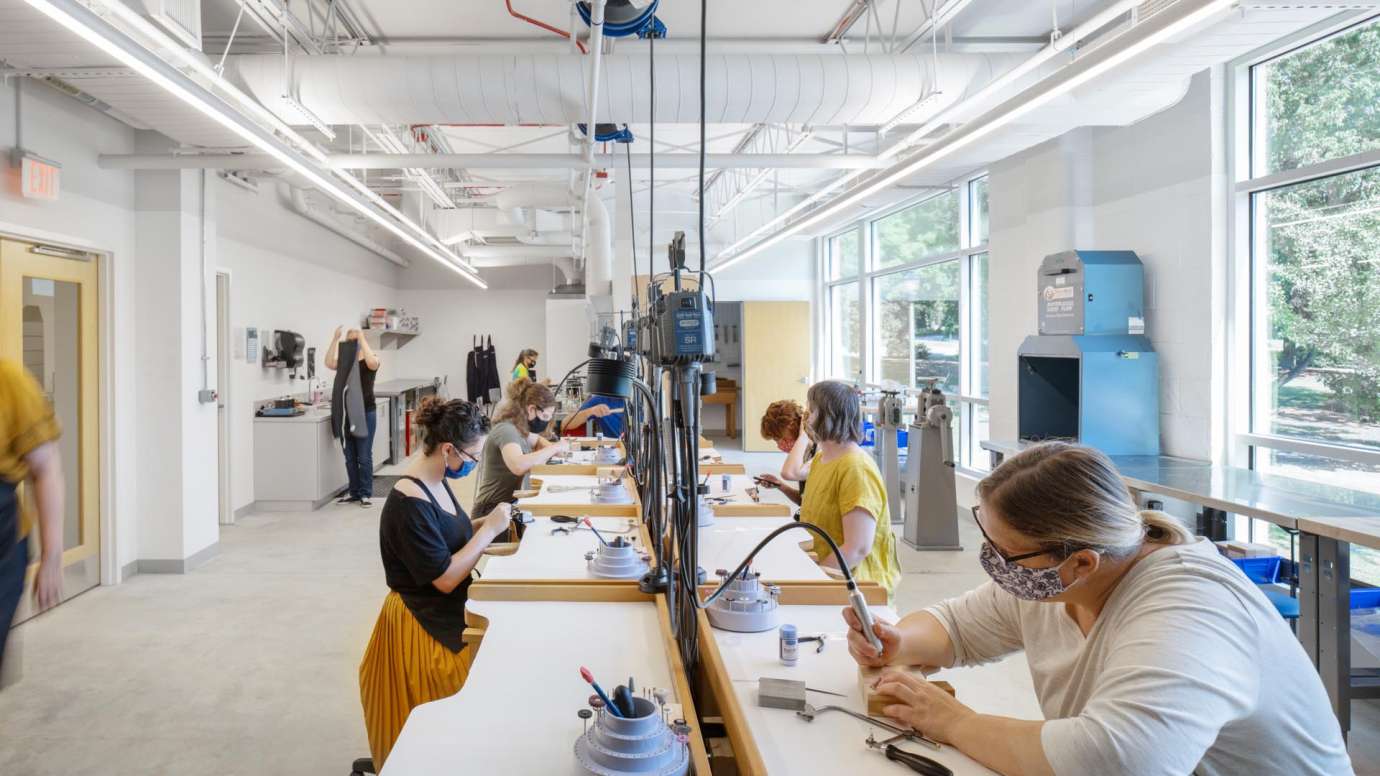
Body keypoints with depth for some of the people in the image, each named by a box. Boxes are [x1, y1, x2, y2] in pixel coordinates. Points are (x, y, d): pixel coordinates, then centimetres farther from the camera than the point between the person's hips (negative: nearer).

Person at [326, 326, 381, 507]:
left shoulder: (371, 359, -2)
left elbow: (372, 363, -27)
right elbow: (329, 363, -12)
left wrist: (361, 338, -24)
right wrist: (335, 339, -18)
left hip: (366, 412, -4)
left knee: (364, 456, -3)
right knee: (350, 456, 10)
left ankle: (366, 493, 5)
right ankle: (354, 492, 20)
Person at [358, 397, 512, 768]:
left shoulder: (436, 482, 1)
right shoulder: (409, 502, -27)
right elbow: (445, 578, -26)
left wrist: (485, 523, -2)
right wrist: (489, 530, -20)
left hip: (445, 616, 9)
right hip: (423, 627, -9)